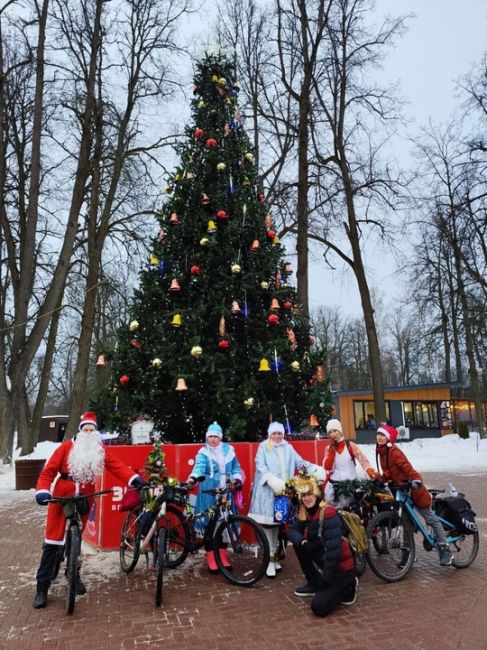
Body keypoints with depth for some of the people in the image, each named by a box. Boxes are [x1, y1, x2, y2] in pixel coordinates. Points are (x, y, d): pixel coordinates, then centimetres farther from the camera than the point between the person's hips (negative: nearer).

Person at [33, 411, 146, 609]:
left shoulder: (102, 451, 0)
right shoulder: (67, 446, -6)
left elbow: (117, 466, -12)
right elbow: (49, 470, -8)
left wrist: (134, 479, -27)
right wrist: (42, 490, -24)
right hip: (61, 496, -2)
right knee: (53, 540, -1)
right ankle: (42, 586, 9)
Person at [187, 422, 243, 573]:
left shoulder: (228, 450, 8)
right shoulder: (203, 452, -1)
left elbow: (236, 467, 15)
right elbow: (199, 466, -19)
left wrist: (237, 479, -2)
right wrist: (192, 478, -38)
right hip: (209, 492, -3)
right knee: (209, 523, -1)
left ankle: (223, 556, 22)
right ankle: (211, 558, 10)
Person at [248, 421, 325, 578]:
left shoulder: (288, 448, 14)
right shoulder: (263, 447, 3)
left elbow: (299, 462, 9)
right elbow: (260, 466, -8)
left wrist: (315, 469, -8)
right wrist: (272, 480, -24)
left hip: (283, 490, 3)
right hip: (267, 490, -3)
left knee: (278, 521, 6)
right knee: (268, 522, -5)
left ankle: (274, 555, 19)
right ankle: (270, 559, 2)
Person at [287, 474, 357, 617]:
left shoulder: (328, 513, -25)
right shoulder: (305, 512, 0)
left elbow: (334, 548, -27)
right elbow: (293, 531, 3)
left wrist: (326, 579, -21)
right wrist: (302, 541, -20)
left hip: (341, 567, -8)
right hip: (324, 562, 8)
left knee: (319, 607, -16)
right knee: (298, 543, -1)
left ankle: (347, 587, 9)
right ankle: (314, 584, 12)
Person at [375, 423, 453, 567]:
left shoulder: (394, 451, -21)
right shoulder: (381, 452, 6)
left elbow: (407, 467, -32)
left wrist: (416, 479, -46)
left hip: (412, 489, -8)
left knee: (431, 519, 4)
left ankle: (445, 550, 15)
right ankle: (407, 552, 24)